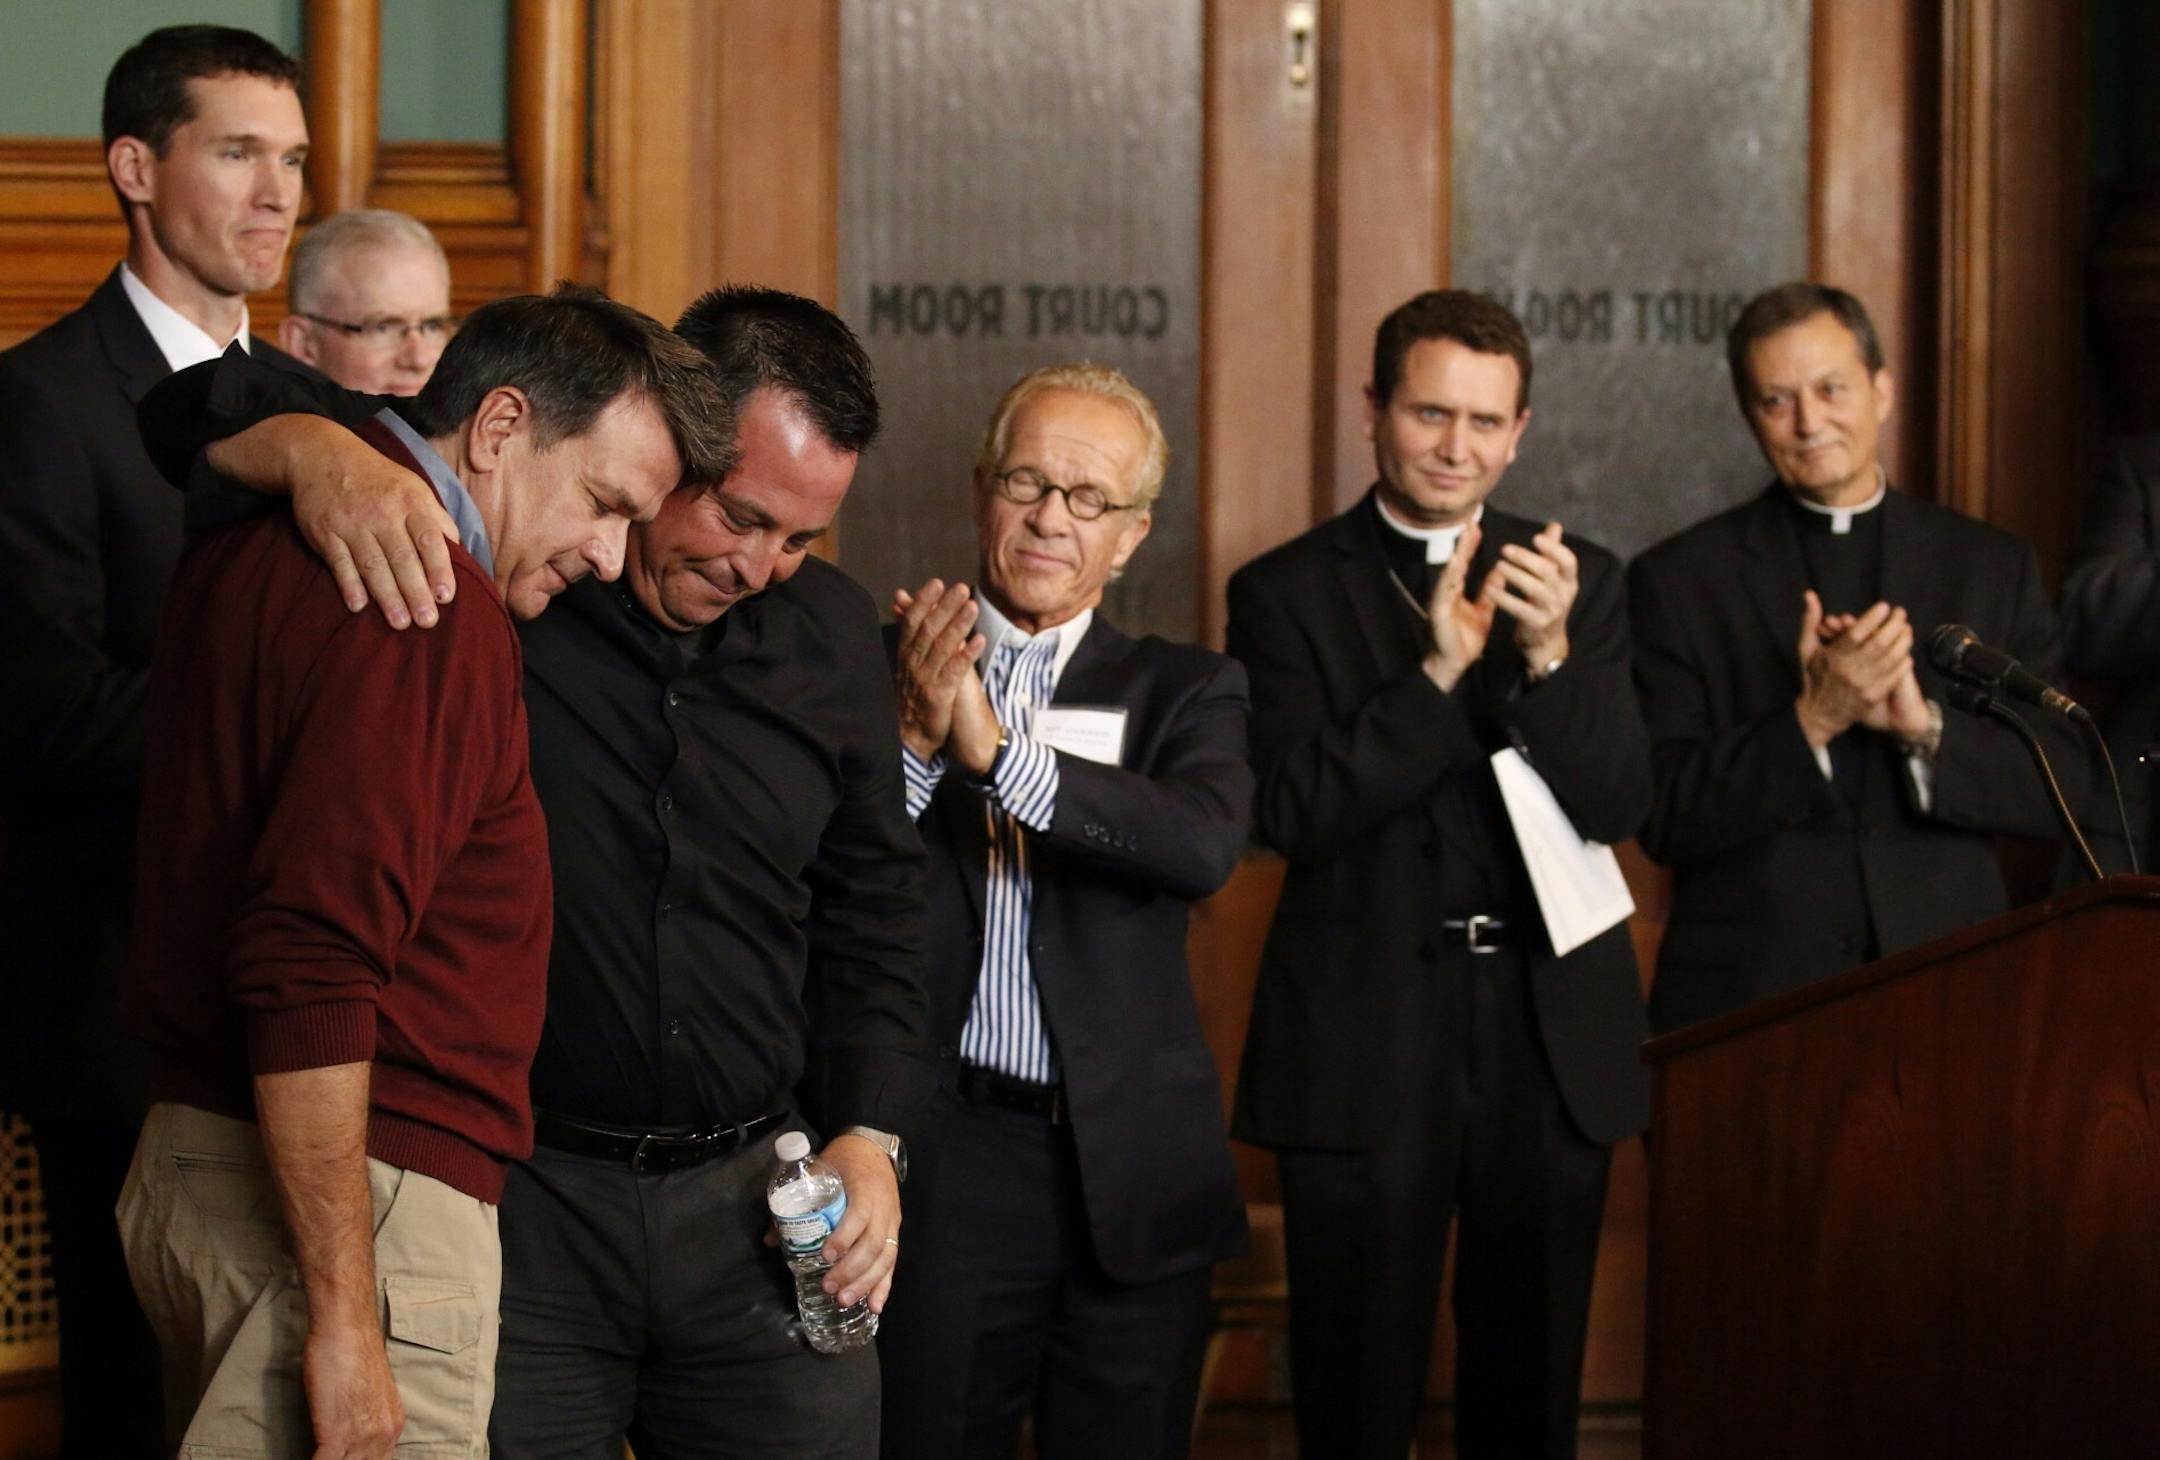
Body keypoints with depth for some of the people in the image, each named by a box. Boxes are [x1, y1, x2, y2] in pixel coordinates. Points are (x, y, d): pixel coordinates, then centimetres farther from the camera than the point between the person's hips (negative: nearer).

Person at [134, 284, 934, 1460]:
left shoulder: (829, 632, 7)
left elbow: (868, 908, 15)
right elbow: (213, 415, -8)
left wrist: (870, 1135, 4)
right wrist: (320, 455, -31)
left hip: (752, 1194, 4)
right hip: (518, 1197, -3)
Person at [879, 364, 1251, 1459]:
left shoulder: (1183, 691, 8)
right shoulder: (886, 665, 5)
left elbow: (1207, 844, -15)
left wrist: (996, 749, -22)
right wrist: (914, 740, -21)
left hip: (1131, 1174, 1)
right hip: (944, 1160, -1)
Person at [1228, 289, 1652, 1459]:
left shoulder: (1577, 581, 7)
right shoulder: (1288, 593, 0)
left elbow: (1614, 805, -3)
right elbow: (1292, 814, -11)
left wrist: (1547, 656, -19)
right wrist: (1439, 671, -20)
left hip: (1550, 1028, 2)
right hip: (1364, 1042, -2)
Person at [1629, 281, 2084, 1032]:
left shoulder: (1994, 567, 9)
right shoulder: (1677, 581, 4)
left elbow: (2059, 796, 4)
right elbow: (1663, 821, -3)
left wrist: (1923, 728, -12)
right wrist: (1812, 722, -16)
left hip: (1947, 993, 1)